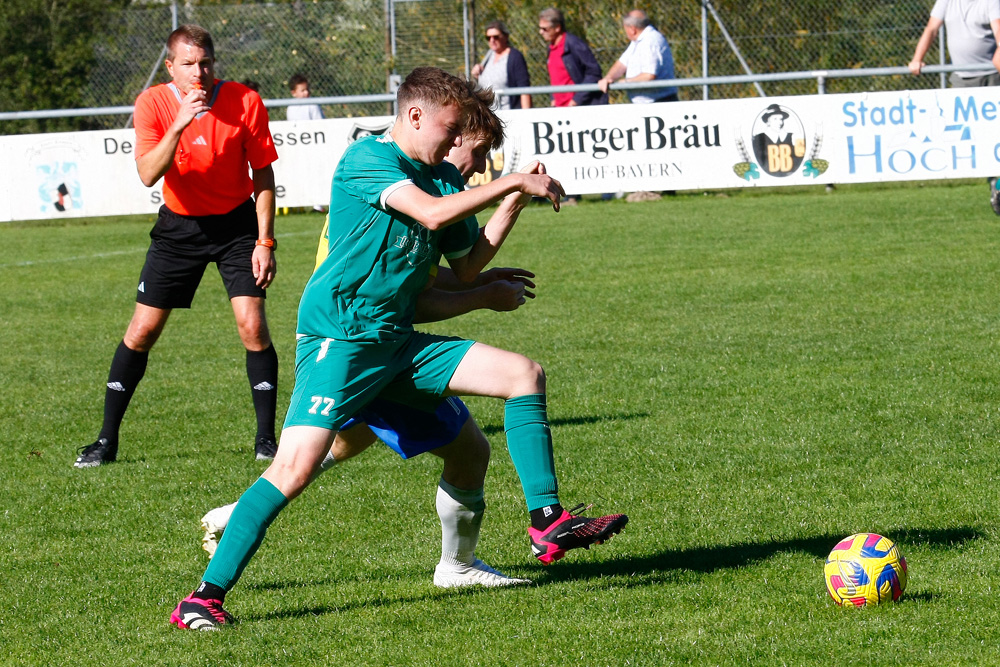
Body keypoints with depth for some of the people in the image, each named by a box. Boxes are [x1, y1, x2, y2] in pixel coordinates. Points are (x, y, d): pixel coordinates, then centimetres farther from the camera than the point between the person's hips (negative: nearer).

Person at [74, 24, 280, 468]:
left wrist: (265, 242, -10)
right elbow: (148, 174, -24)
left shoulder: (245, 102, -14)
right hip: (179, 227, 1)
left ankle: (266, 438, 1)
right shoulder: (154, 104, -14)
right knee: (142, 329, -1)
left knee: (252, 326, -13)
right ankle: (107, 440, 9)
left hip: (236, 223, -1)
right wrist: (179, 124, -35)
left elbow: (263, 175, -6)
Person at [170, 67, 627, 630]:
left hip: (400, 343, 8)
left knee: (524, 374, 2)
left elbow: (466, 266, 19)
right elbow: (432, 213, -25)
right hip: (339, 339, -8)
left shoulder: (444, 177, 14)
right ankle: (205, 597, -16)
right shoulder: (366, 158, -11)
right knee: (296, 466, -20)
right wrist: (513, 182, -16)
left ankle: (548, 523, 4)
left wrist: (515, 201, 9)